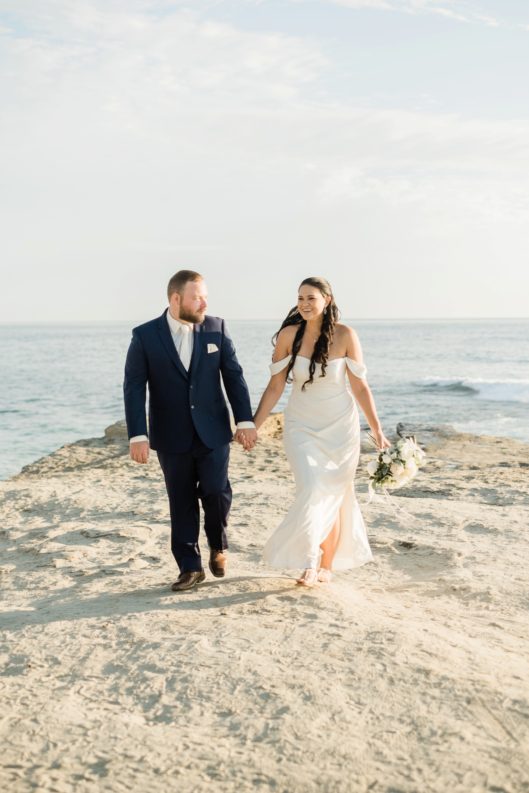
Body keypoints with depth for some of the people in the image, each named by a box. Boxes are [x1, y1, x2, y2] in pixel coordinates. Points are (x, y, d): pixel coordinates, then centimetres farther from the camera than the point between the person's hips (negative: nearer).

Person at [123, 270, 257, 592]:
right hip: (172, 436, 0)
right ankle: (190, 567, 19)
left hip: (213, 432, 1)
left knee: (216, 491, -8)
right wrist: (138, 435, -14)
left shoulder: (216, 328, 0)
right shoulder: (145, 336, -5)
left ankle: (218, 545, 21)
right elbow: (134, 388, -7)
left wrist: (245, 420, -4)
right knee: (182, 502, 6)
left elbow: (234, 375, 2)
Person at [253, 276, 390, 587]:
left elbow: (360, 386, -6)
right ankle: (310, 560, 2)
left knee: (332, 495, 7)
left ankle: (326, 565, 23)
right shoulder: (289, 334, -9)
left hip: (340, 425, 0)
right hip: (302, 425, 0)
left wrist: (377, 430, -8)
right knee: (311, 489, -15)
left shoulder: (345, 335, -11)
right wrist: (253, 425, -5)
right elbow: (275, 386, -3)